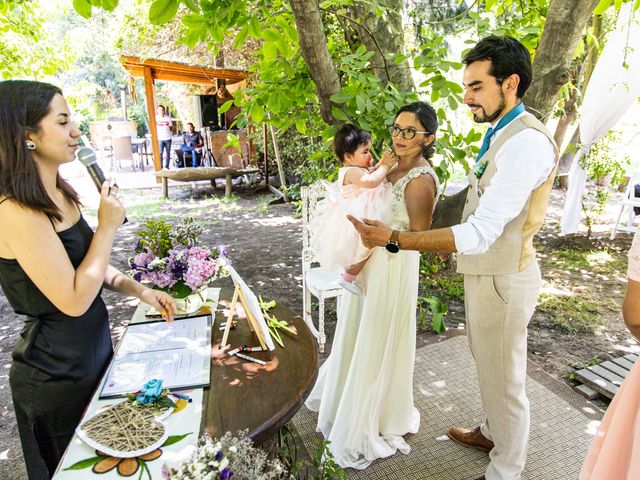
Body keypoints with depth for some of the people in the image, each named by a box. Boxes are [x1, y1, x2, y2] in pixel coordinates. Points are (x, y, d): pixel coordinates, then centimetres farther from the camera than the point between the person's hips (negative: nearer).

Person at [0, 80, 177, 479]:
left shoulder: (61, 195, 1)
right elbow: (74, 300, -26)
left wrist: (139, 290, -1)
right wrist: (108, 227, -20)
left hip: (93, 347, 8)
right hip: (57, 371, -8)